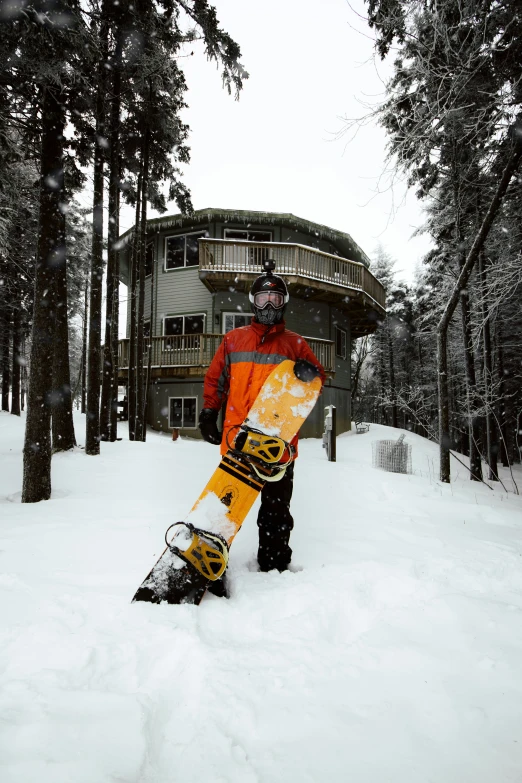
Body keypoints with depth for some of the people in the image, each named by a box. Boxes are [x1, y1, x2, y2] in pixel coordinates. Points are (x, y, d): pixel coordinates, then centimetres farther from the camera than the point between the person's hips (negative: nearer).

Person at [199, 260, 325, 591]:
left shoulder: (295, 344, 10)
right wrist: (209, 413, 4)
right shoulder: (234, 340, 12)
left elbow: (318, 378, 10)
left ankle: (274, 567, 21)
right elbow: (215, 379, 14)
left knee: (276, 510, 8)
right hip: (236, 439, 1)